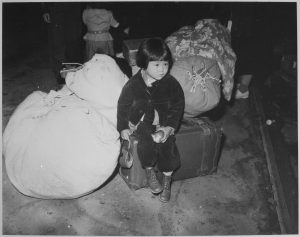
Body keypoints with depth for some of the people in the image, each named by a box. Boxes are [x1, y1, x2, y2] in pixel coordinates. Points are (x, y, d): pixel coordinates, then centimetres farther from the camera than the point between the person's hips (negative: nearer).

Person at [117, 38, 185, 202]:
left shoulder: (171, 84, -7)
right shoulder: (133, 84, -9)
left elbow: (178, 107, 1)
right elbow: (123, 105, 2)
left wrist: (169, 127, -10)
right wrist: (123, 127, -2)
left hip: (163, 123, 1)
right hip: (141, 122, -1)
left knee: (167, 146, -19)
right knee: (146, 143, -27)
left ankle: (167, 182, 3)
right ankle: (149, 171, 3)